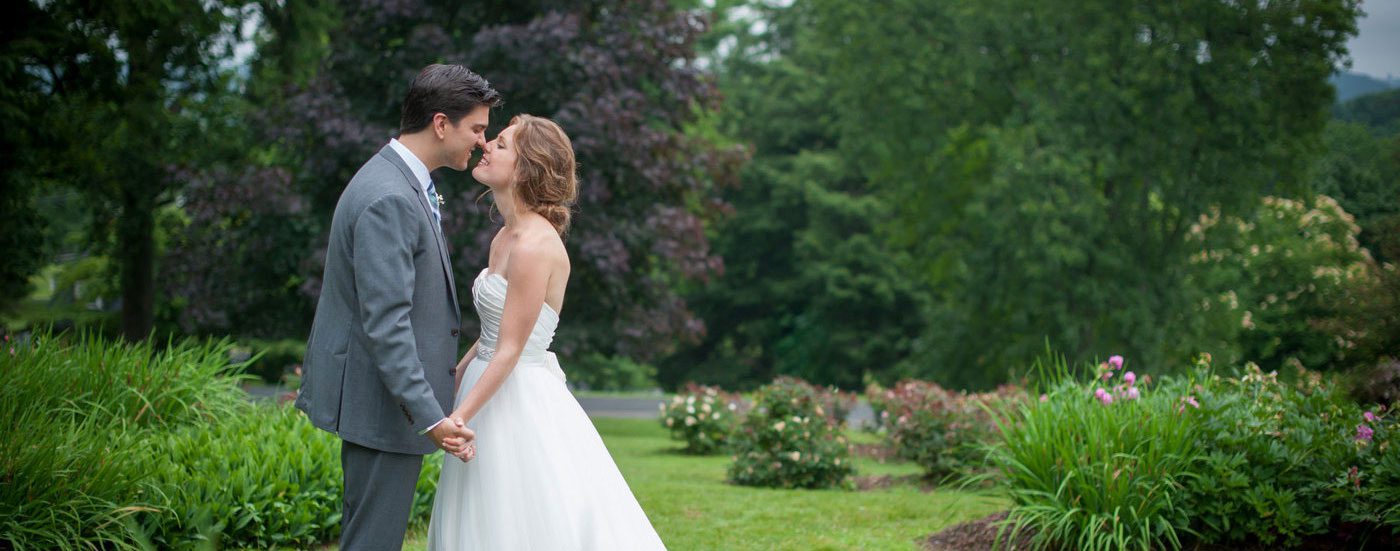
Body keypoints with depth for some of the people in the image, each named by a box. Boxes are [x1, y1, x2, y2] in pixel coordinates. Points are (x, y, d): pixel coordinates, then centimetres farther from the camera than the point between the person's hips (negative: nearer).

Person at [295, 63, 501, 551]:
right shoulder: (388, 200, -22)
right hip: (384, 402, -11)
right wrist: (428, 417, -30)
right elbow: (385, 323, -27)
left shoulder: (403, 183, 12)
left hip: (394, 396, 11)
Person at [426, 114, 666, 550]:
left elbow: (509, 351, -20)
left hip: (518, 402, -9)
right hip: (492, 388, 9)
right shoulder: (505, 238, 9)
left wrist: (458, 418, -20)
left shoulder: (534, 245, -19)